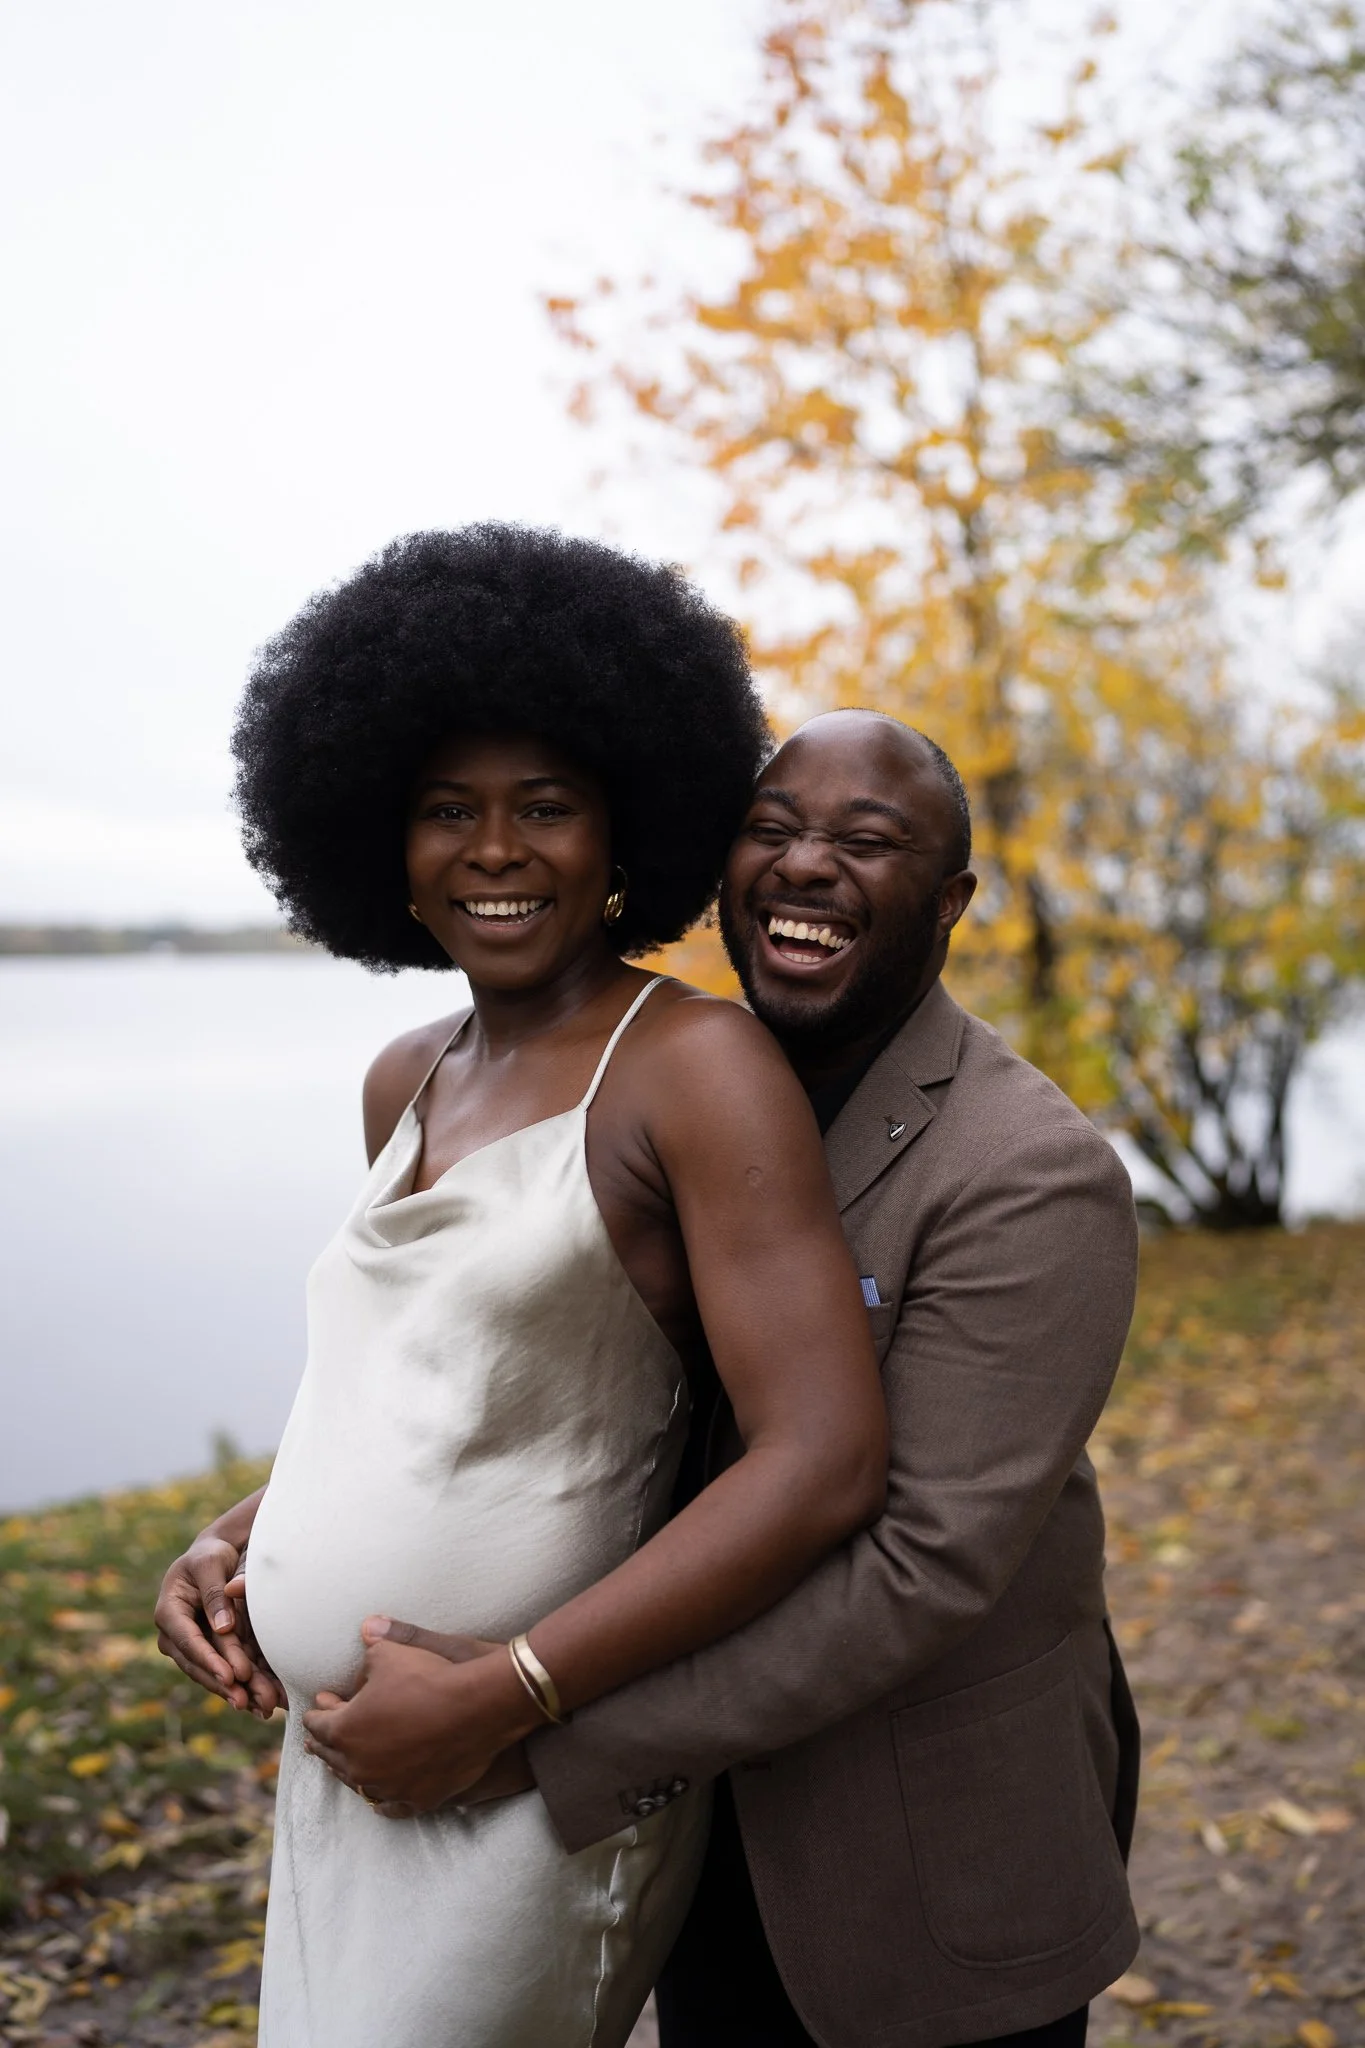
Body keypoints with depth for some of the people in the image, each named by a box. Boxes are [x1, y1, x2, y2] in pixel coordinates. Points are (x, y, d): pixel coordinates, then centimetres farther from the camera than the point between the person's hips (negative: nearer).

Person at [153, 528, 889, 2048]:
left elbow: (826, 1465, -23)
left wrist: (496, 1697, -21)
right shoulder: (406, 1083, 6)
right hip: (335, 1764, 7)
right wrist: (229, 1539, 4)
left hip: (521, 1793, -7)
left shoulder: (694, 1065, -16)